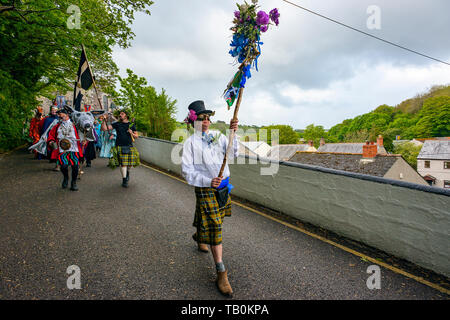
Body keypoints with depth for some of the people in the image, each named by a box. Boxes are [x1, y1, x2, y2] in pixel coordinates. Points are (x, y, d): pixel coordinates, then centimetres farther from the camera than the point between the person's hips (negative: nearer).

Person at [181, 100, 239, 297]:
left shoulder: (218, 136, 5)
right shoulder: (190, 143, -8)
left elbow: (233, 154, -6)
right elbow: (186, 170, -13)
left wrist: (233, 133, -19)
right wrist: (208, 181, -24)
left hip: (223, 185, 6)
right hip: (205, 189, -5)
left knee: (213, 222, 22)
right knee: (214, 228, -4)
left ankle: (198, 236, 56)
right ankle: (221, 274, 6)